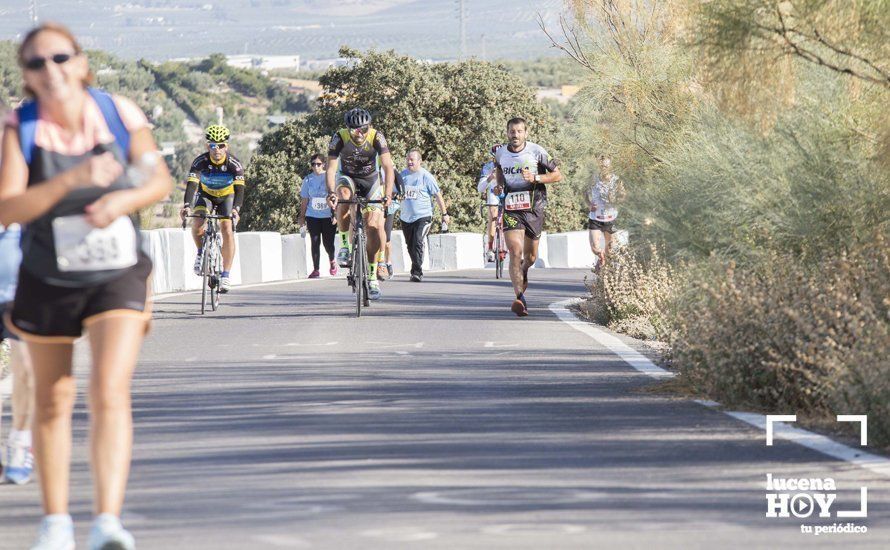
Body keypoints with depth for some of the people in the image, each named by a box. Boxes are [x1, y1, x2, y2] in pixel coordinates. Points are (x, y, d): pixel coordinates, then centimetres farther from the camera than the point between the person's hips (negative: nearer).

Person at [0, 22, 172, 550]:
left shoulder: (120, 115, -10)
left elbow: (161, 180, 4)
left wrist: (123, 200, -17)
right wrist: (73, 180, -34)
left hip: (118, 275, -1)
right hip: (48, 282, 1)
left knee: (111, 392, -17)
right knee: (53, 402, 13)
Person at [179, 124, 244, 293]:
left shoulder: (234, 163, -29)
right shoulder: (200, 161, -28)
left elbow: (239, 188, -37)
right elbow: (192, 184, -37)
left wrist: (236, 208, -55)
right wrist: (187, 206, -53)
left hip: (227, 197, -1)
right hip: (206, 195, 1)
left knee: (227, 231, -18)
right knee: (197, 225, -24)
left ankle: (225, 275, -12)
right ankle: (201, 253, 7)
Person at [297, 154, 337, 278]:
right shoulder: (308, 179, 5)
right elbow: (304, 200, 10)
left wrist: (336, 214, -7)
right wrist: (302, 217, 9)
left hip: (328, 216, -2)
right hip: (313, 216, 2)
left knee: (328, 243, 0)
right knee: (315, 242, -6)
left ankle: (332, 261, 30)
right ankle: (315, 270, -3)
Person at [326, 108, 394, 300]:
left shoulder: (377, 137, -25)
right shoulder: (339, 138, -24)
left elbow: (388, 167, -31)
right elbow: (331, 168, -30)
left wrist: (387, 194, -45)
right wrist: (331, 192, -47)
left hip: (370, 180, 0)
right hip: (347, 178, 0)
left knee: (373, 226, -13)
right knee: (344, 196, -36)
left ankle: (372, 277, -3)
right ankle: (344, 245, -20)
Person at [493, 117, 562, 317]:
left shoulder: (537, 152, -8)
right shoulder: (501, 154, 1)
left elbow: (557, 175, -3)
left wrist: (535, 178, -18)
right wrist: (500, 185, 5)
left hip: (534, 208, 0)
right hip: (511, 209, 0)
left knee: (530, 257, 12)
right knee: (515, 252, -18)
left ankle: (523, 272, 49)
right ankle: (520, 298, -22)